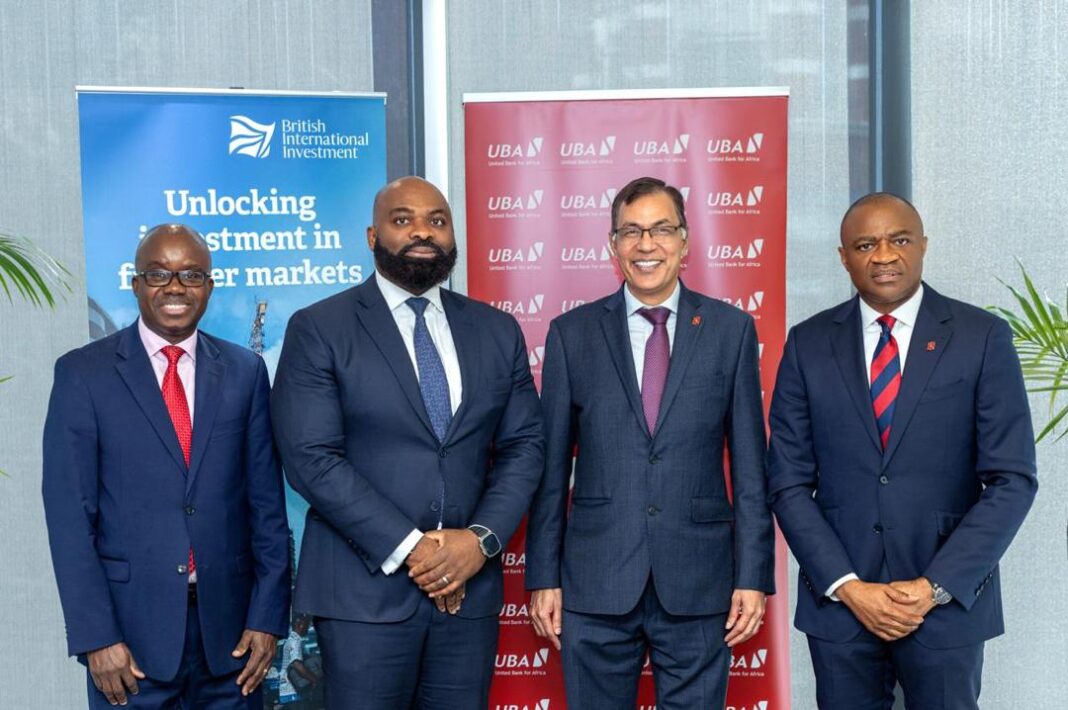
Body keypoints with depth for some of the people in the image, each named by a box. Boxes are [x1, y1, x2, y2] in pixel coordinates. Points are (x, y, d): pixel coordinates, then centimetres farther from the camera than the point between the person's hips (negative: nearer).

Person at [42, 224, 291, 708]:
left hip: (228, 619, 2)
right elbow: (69, 512, -5)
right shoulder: (83, 373, -2)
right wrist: (95, 635, -10)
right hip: (131, 619, -2)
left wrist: (268, 614, 0)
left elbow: (266, 500, 5)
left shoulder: (244, 372, 5)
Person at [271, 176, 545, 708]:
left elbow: (524, 446, 7)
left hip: (469, 584, 4)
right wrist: (409, 548, -15)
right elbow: (311, 459, -11)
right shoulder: (318, 330, -4)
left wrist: (481, 538, -9)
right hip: (365, 588, -3)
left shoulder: (498, 331, 9)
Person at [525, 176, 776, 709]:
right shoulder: (571, 334, 4)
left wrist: (754, 576, -1)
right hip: (597, 585, 0)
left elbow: (750, 466, 3)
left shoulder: (730, 330, 3)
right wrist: (543, 578, 2)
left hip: (698, 585, 0)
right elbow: (551, 467, 5)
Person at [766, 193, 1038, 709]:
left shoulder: (983, 337, -3)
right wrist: (848, 586, -9)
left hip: (949, 599, -1)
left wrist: (935, 586, -11)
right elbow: (788, 482, 0)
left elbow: (1012, 480, -5)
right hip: (837, 601, 1)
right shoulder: (808, 344, 1)